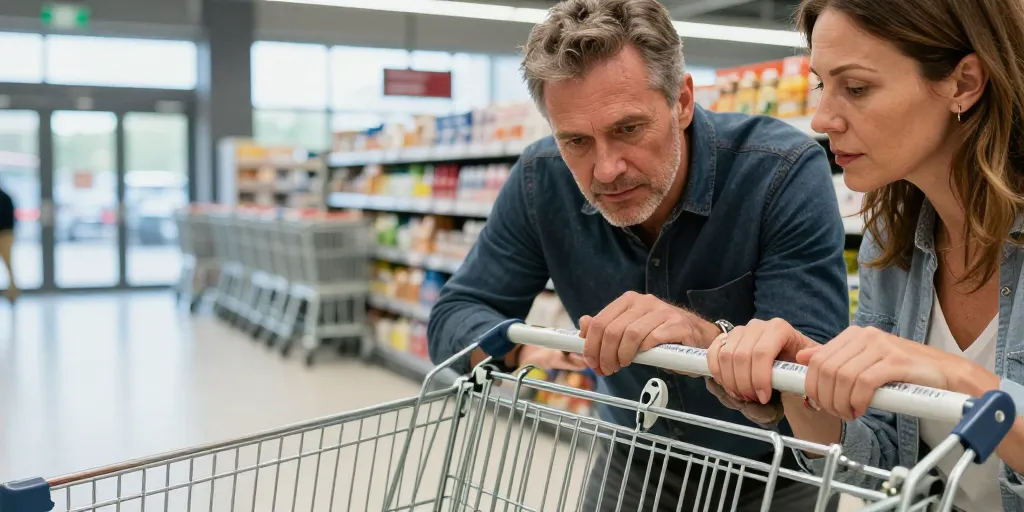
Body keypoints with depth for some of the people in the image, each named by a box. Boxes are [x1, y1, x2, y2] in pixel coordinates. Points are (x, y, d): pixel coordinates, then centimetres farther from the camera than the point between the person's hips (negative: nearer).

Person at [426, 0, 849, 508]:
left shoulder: (786, 172, -28)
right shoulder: (542, 180, -17)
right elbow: (452, 319, -12)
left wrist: (707, 337, -52)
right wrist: (524, 346, -34)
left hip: (775, 470, -2)